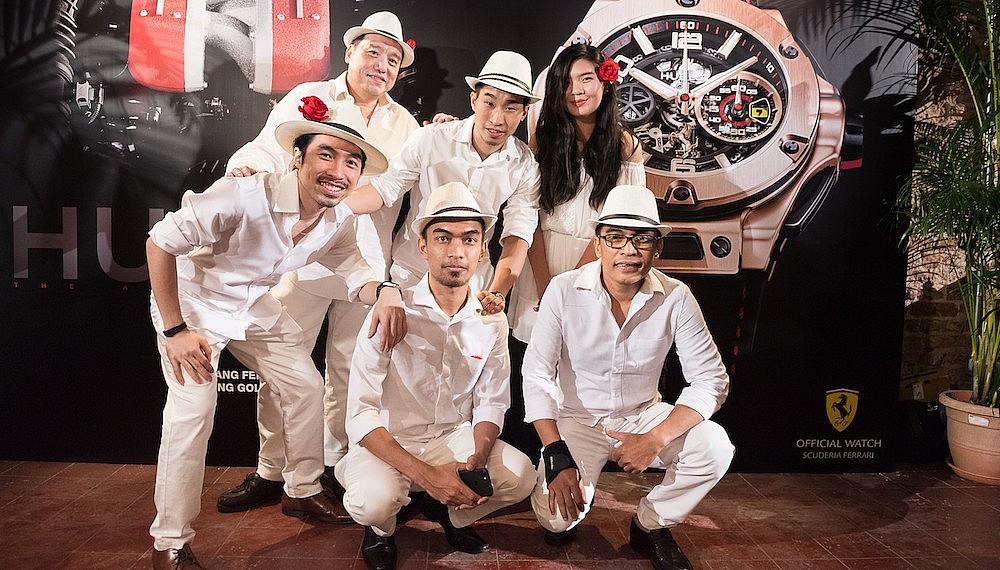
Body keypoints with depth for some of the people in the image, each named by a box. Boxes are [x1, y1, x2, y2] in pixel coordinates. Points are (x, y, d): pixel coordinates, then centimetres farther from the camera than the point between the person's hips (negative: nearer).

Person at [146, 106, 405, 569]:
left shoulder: (340, 221, -14)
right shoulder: (247, 195, -35)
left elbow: (353, 270, -3)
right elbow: (160, 241, -28)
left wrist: (383, 292, -29)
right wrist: (175, 330, -26)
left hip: (255, 305, 6)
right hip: (194, 300, -6)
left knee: (307, 387, 8)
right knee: (193, 409, -18)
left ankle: (301, 492, 29)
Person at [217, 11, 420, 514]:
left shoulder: (405, 125, 14)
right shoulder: (307, 99, 7)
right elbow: (270, 154, -1)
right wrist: (247, 164, -23)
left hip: (366, 268, 2)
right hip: (303, 259, -2)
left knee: (348, 371, 10)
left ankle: (332, 465, 26)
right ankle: (270, 472, 17)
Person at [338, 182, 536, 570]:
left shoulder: (492, 321, -6)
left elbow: (490, 403, 1)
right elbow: (360, 414, -22)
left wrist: (478, 460, -20)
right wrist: (426, 474, -31)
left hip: (454, 438, 4)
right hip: (388, 441, -3)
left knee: (520, 476, -18)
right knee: (374, 500, -33)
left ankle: (450, 514, 15)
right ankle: (380, 529, 8)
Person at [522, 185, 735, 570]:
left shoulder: (676, 298, -13)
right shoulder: (565, 290, -17)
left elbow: (711, 380, -12)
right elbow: (537, 375, -16)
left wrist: (655, 440, -25)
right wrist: (558, 459, -26)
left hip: (645, 415, 2)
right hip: (577, 418, -2)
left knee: (715, 447, -24)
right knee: (555, 516, -23)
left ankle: (651, 525, 4)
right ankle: (573, 509, 18)